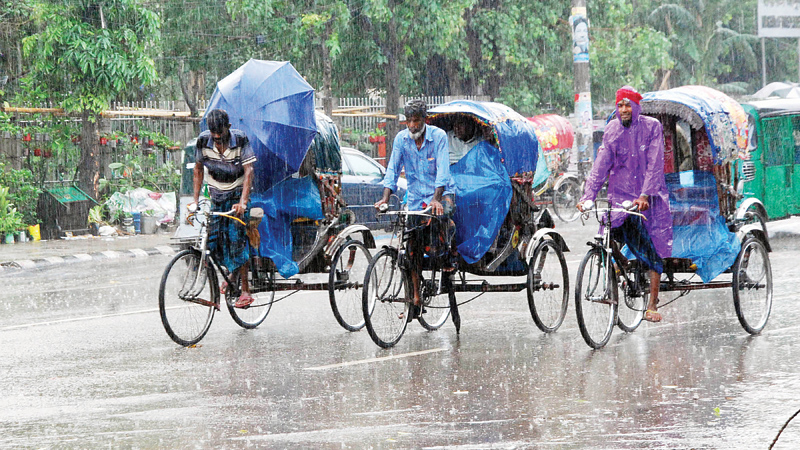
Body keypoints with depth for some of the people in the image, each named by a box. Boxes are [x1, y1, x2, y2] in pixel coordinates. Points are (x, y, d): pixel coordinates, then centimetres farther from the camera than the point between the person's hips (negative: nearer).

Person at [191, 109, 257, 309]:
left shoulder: (240, 139, -18)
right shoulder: (204, 140, -10)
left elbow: (248, 171, -20)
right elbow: (198, 169, 4)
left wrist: (243, 201, -31)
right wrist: (195, 200, 0)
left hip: (237, 194, -4)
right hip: (216, 195, 4)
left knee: (236, 238, -14)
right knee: (213, 238, -3)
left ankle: (245, 290, -12)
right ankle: (231, 272, 26)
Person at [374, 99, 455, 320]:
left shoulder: (438, 136, -14)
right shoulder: (401, 139, -5)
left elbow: (442, 170, -23)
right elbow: (393, 169, -6)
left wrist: (436, 199, -36)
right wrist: (385, 198, -21)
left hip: (440, 192, -3)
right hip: (416, 197, 3)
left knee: (443, 215, -36)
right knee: (414, 249, -1)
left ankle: (447, 253, -8)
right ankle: (416, 298, 8)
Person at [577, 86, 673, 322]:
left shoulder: (651, 127, -6)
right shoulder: (612, 130, 0)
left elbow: (654, 165, -14)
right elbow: (601, 164, -5)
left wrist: (645, 196, -26)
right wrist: (588, 195, -17)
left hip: (650, 198, -2)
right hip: (620, 196, 2)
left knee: (654, 251, -3)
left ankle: (652, 305, 3)